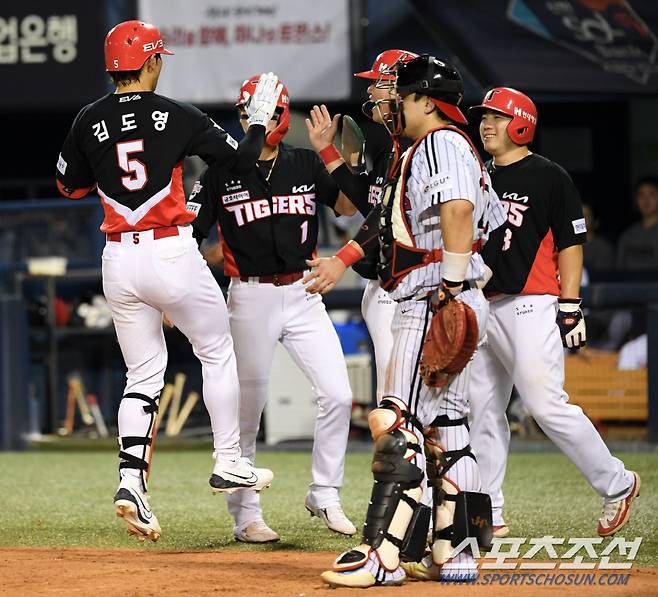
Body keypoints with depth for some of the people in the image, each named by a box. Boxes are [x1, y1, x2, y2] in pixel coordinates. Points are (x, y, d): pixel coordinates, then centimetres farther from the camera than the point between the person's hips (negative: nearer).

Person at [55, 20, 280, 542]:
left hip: (119, 260, 4)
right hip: (171, 253, -4)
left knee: (144, 375, 10)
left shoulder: (90, 121, 3)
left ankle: (131, 481, -6)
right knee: (218, 352, 16)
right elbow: (241, 160, -1)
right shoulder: (177, 116, -6)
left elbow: (70, 186, 15)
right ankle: (229, 463, 19)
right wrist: (260, 119, 16)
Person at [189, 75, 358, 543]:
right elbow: (187, 233, -3)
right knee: (246, 411, 1)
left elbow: (349, 206, -2)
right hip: (251, 298, -2)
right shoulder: (223, 172, -2)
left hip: (303, 295, 2)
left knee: (338, 395, -4)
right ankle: (246, 516, 10)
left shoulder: (306, 165, 5)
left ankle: (325, 495, 12)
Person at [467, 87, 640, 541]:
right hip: (483, 307, 7)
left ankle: (617, 483, -1)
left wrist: (570, 307, -12)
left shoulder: (548, 177, -3)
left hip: (531, 307, -7)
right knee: (483, 411, 5)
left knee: (546, 403, -15)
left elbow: (571, 244, -5)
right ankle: (488, 515, 9)